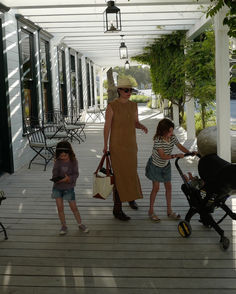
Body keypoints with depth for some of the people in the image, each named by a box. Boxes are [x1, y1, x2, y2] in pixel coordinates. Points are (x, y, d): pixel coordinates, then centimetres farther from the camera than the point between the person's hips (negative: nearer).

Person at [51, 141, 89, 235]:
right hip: (57, 187, 2)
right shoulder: (58, 162, -3)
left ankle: (80, 224, 22)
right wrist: (55, 178, -29)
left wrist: (68, 178, -32)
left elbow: (75, 174, -13)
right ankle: (64, 226, 16)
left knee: (73, 207, 5)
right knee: (60, 207, 1)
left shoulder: (73, 161, -9)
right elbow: (55, 171, -7)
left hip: (69, 187, -2)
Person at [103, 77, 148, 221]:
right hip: (117, 144, -6)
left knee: (131, 171, 20)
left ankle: (131, 196, 46)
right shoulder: (112, 106, -14)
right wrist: (105, 146, -8)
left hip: (131, 144, 6)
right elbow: (107, 126, -10)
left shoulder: (133, 105, 3)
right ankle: (117, 209, -1)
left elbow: (136, 123, 10)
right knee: (120, 175, -9)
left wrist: (142, 126, -13)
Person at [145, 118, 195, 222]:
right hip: (155, 166, -6)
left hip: (166, 165, 6)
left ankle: (169, 211, 18)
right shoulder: (158, 140, -30)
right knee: (156, 188, -2)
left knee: (168, 187, 7)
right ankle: (151, 211, 12)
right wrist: (176, 155, -37)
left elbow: (180, 147, 2)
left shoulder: (173, 137, -12)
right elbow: (163, 156, -33)